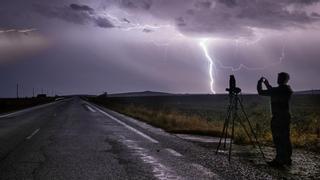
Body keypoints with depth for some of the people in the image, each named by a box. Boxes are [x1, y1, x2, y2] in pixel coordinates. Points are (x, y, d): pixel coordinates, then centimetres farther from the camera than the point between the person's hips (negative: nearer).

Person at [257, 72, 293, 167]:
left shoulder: (277, 90, -16)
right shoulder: (288, 90, 7)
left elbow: (261, 92, -9)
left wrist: (260, 82, 7)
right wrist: (267, 84, 25)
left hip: (277, 118, -8)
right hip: (286, 117, 8)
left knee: (278, 139, -3)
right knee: (285, 139, 13)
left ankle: (279, 160, 0)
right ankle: (287, 159, 21)